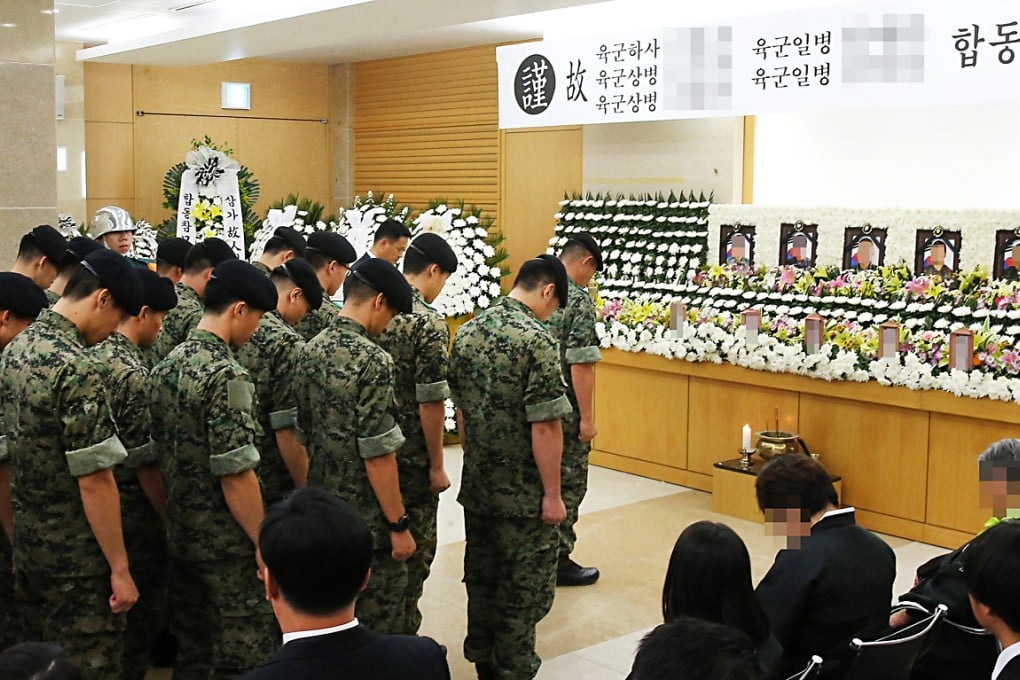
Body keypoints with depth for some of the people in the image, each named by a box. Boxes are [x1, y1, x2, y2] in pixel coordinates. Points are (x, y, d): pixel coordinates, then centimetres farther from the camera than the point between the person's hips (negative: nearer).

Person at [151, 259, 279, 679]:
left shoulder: (167, 366, 5)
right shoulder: (226, 375, -21)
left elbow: (162, 455, 11)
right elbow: (236, 476, -23)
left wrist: (178, 518, 19)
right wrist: (266, 546, -15)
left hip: (181, 537, 9)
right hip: (228, 546, -8)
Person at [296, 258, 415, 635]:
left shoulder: (312, 349, 3)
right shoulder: (372, 360, -21)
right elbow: (378, 454, -22)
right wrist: (399, 525, -15)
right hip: (367, 520, -8)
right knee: (378, 619, 6)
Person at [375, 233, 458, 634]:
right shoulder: (429, 323, -18)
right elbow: (431, 403, -19)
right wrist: (436, 465, -10)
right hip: (411, 456, -7)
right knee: (413, 548, 8)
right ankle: (402, 635, 17)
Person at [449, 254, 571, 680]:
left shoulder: (467, 333, 3)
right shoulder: (537, 340, -20)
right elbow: (544, 426, -21)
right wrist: (553, 494, -14)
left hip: (476, 486, 7)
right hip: (524, 493, -7)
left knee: (481, 576, 19)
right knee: (525, 586, 8)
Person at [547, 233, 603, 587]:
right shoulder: (578, 300, -16)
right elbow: (581, 365, -20)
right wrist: (587, 417, -15)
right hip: (564, 410, -7)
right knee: (568, 485, 5)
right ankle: (558, 560, 13)